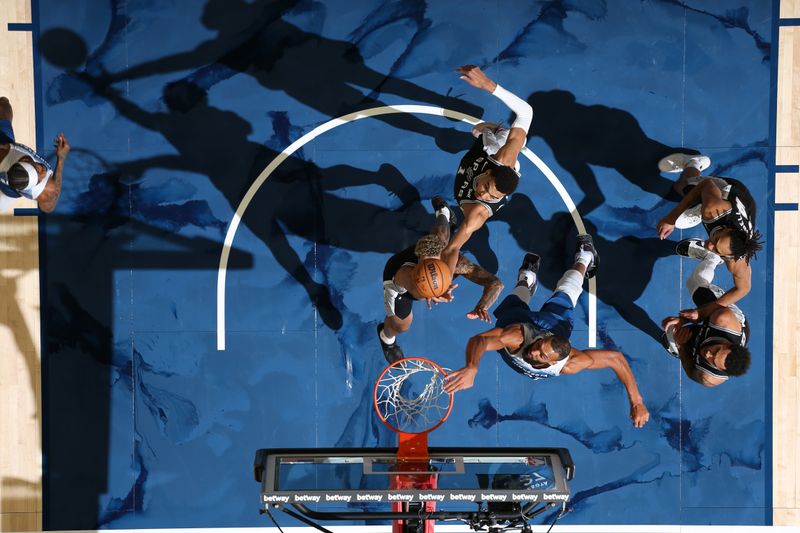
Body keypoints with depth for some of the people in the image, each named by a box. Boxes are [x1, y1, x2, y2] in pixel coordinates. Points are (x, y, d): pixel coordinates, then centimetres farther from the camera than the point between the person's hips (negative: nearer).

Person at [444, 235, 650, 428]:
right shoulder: (517, 336, -52)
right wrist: (472, 367, -87)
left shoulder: (569, 363, -46)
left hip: (554, 321, 1)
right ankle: (526, 279, 67)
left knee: (564, 294, 36)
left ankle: (583, 260, 61)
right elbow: (479, 340, -65)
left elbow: (616, 358, -38)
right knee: (518, 301, 40)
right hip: (518, 316, -1)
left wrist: (637, 403, -41)